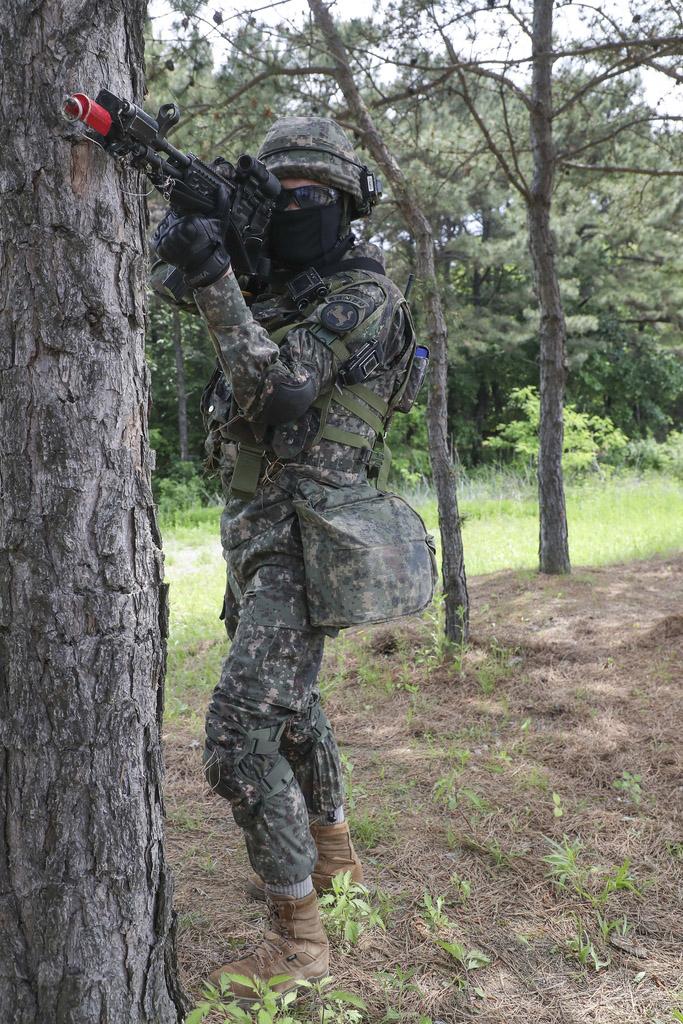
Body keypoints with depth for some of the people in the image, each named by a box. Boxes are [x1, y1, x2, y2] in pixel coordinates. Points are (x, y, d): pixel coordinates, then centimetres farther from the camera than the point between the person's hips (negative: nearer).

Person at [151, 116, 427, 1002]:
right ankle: (333, 853, 43)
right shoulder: (281, 289, 16)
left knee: (242, 734, -13)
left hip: (301, 538, -10)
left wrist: (215, 279, -32)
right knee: (291, 700, 23)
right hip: (257, 531, 10)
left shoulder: (364, 295, -12)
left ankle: (298, 937, 0)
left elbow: (277, 389, -23)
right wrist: (193, 257, -3)